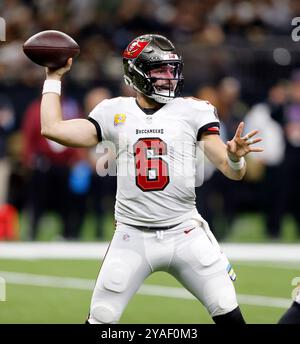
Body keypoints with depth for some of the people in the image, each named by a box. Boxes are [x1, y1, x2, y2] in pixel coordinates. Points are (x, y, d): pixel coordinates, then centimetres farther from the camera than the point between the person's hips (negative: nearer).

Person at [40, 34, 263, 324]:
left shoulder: (193, 112, 1)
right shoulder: (114, 112, 5)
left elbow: (233, 172, -2)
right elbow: (52, 128, 0)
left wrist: (234, 157, -25)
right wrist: (54, 78, 7)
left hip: (184, 233, 0)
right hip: (133, 237, 0)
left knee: (229, 316, -4)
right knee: (101, 319, 0)